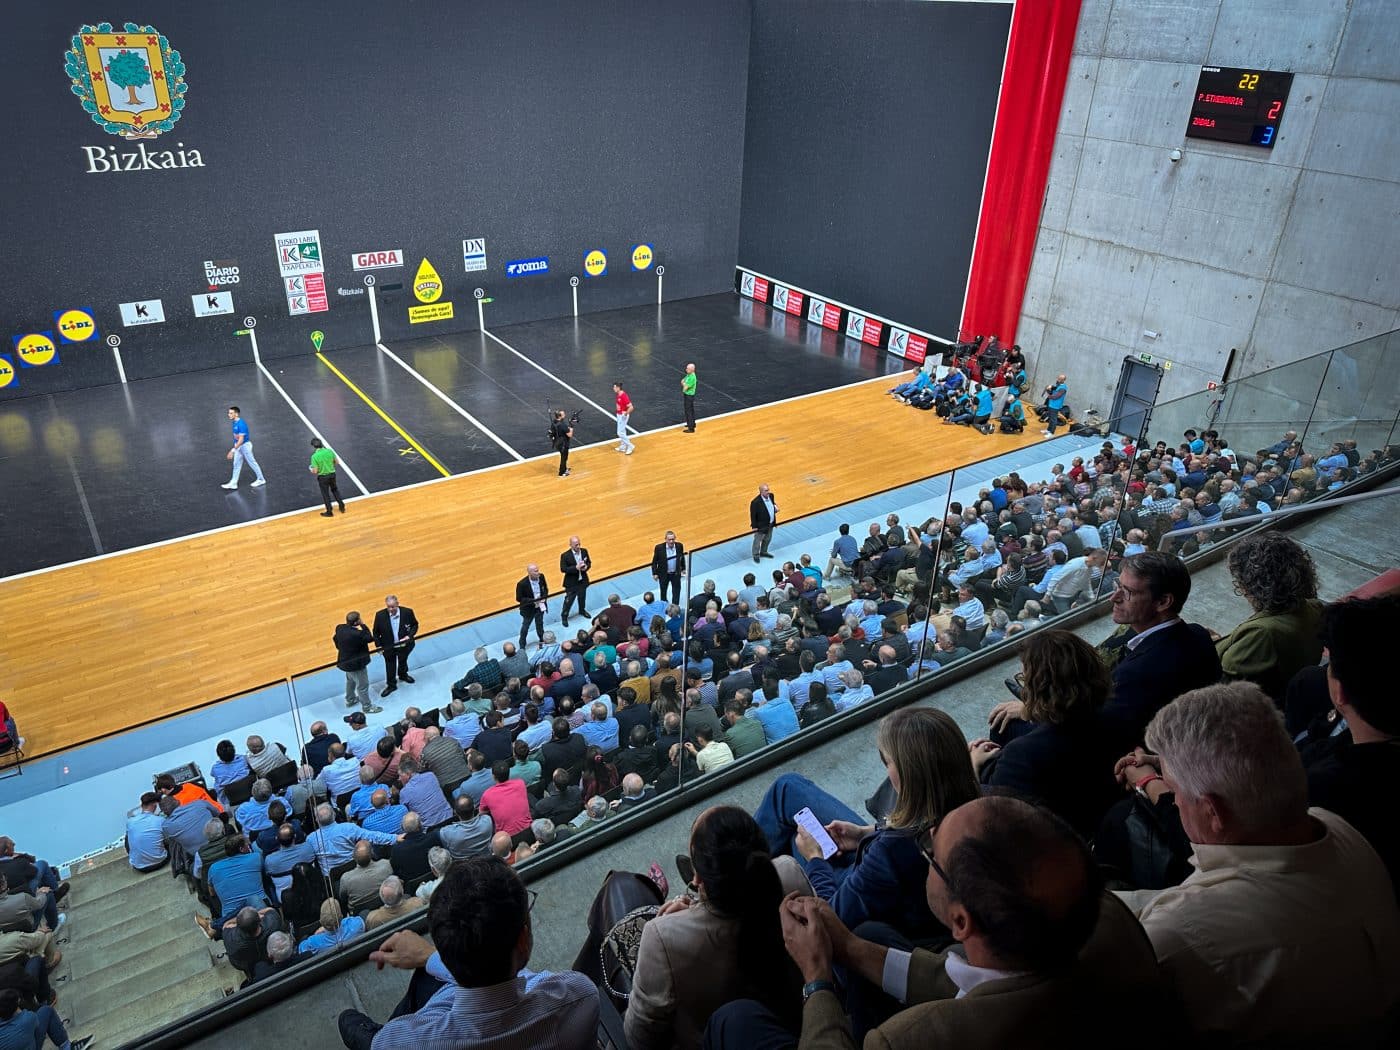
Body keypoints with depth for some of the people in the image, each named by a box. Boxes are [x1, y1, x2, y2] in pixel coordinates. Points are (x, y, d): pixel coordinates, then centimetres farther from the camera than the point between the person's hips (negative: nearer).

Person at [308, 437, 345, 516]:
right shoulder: (329, 451, -10)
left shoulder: (314, 456, -21)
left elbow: (315, 471, -19)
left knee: (325, 494, 13)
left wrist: (311, 470, 3)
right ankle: (342, 506, 33)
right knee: (335, 489, 27)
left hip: (323, 477, -4)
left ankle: (329, 512, 24)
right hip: (332, 474, 4)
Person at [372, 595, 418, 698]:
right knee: (390, 666, 16)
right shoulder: (380, 615, -22)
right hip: (388, 647, -1)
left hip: (404, 645, 1)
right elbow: (376, 632, -7)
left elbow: (415, 625, -5)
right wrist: (379, 645, -10)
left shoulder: (407, 612, -21)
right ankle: (391, 685, 38)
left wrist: (409, 636, -20)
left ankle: (403, 674, 58)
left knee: (403, 661, 28)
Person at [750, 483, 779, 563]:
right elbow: (753, 515, -20)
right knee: (757, 540, 12)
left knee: (768, 539, 25)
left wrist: (775, 507, -9)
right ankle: (756, 555, 34)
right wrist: (754, 526, -16)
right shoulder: (755, 502, -29)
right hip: (761, 525, -7)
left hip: (770, 523, 7)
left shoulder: (771, 495, -8)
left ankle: (763, 552, 48)